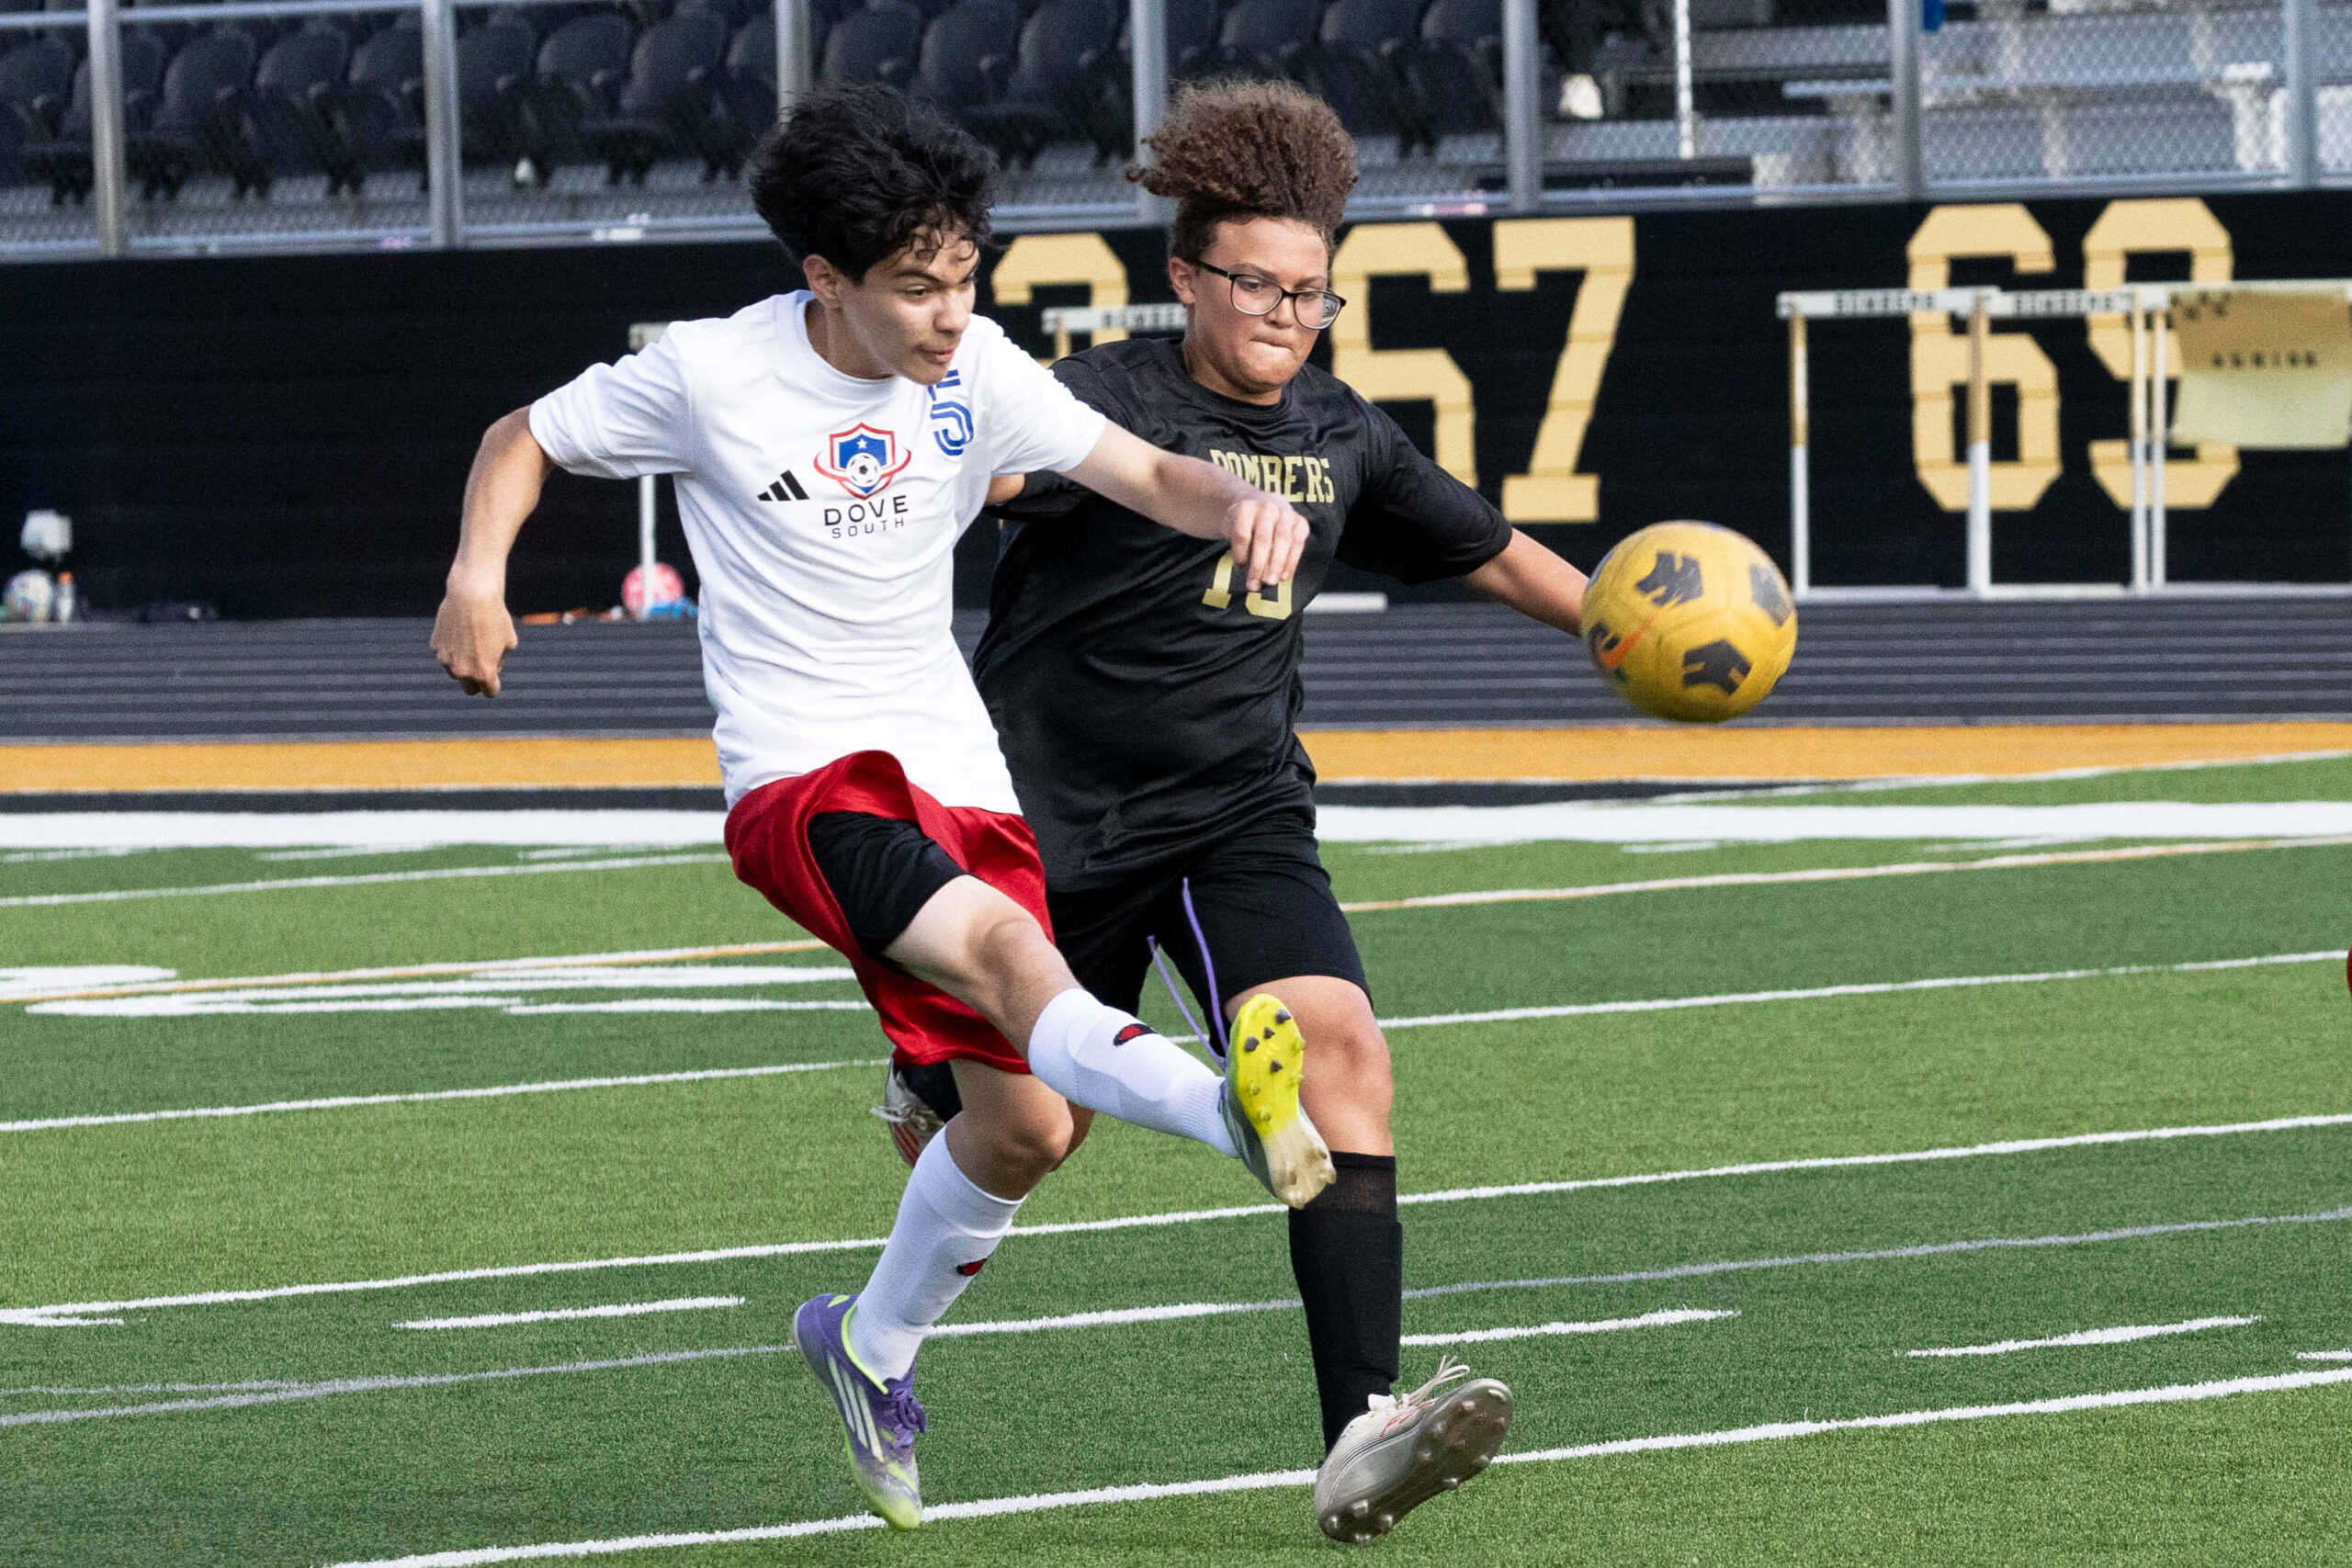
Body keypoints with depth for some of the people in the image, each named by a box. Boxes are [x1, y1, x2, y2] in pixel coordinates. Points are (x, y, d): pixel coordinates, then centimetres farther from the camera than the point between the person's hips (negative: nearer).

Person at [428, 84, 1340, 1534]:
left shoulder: (978, 373, 2)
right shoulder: (713, 374, -6)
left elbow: (1149, 474, -2)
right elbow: (525, 440, 7)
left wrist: (1241, 505, -24)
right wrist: (479, 572, -12)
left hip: (957, 774, 6)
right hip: (805, 778, -6)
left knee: (1030, 1124, 4)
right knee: (1008, 950, -34)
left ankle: (875, 1342, 32)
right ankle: (1233, 1110, -62)